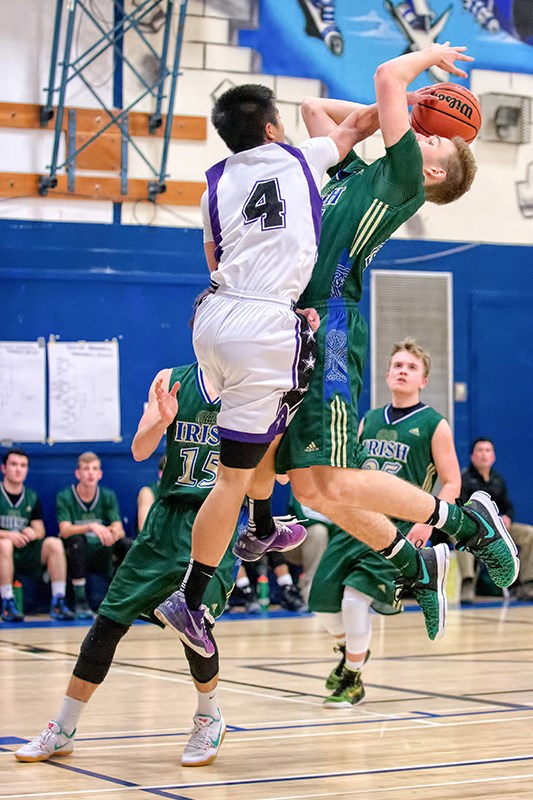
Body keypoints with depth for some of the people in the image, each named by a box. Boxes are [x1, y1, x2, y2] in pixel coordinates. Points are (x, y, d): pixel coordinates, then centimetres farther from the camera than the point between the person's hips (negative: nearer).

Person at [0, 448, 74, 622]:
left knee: (54, 543, -21)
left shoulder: (32, 497, 15)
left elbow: (40, 530, 9)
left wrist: (34, 533, -16)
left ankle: (58, 602, -22)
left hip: (27, 553, 4)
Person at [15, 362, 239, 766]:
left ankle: (209, 718, 12)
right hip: (167, 517, 3)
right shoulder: (171, 381, 5)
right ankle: (62, 731, 16)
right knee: (110, 619, 3)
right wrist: (161, 420, -24)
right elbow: (140, 451, -4)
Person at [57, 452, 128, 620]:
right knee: (76, 539, -34)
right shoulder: (65, 497, -3)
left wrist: (113, 533, -31)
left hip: (101, 555, 2)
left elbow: (119, 530, -5)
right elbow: (65, 530, -18)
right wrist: (91, 527, -34)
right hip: (77, 556, -2)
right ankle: (80, 601, -28)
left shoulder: (108, 496, 6)